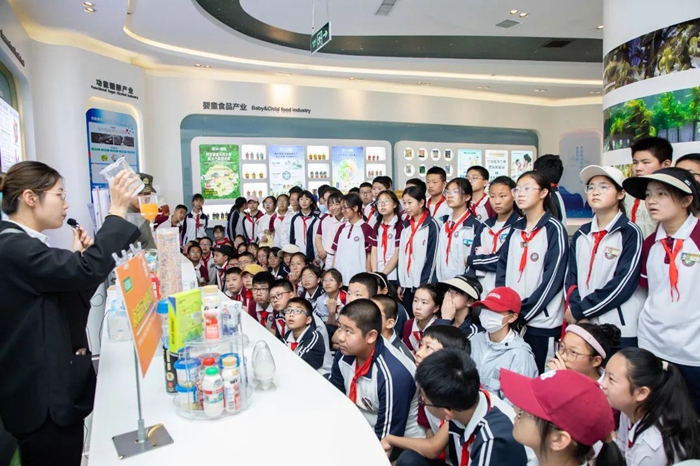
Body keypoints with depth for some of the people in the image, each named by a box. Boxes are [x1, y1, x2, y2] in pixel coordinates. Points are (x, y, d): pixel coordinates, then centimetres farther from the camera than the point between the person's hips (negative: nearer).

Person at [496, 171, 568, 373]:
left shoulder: (554, 229, -7)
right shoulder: (515, 229, 11)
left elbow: (553, 277, -13)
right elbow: (502, 267, 10)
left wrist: (524, 312, -13)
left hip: (540, 319, -5)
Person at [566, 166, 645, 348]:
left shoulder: (630, 233, -4)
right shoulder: (581, 235, 10)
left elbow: (623, 284, -12)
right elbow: (571, 278, 6)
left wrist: (579, 310, -12)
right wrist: (577, 311, -10)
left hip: (621, 330, -4)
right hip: (583, 327, 4)